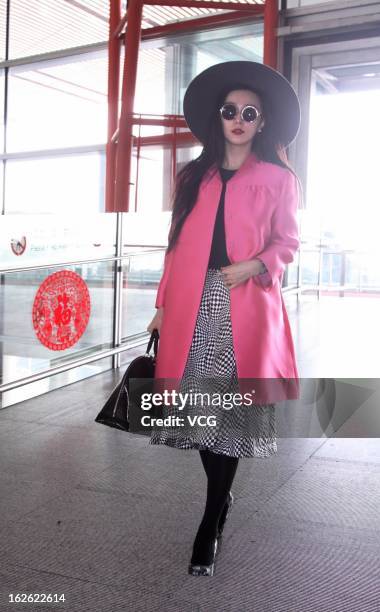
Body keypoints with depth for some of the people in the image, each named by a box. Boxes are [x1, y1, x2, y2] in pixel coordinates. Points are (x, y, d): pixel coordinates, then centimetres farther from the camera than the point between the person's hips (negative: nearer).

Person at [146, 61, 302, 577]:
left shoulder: (279, 179, 7)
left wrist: (255, 266, -14)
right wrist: (163, 305, 9)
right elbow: (178, 244, 13)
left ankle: (210, 526, 9)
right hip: (193, 303, 3)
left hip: (244, 305, -3)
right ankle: (221, 497, 28)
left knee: (229, 406, -2)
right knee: (198, 403, 3)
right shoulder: (194, 175, 15)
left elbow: (288, 242, 6)